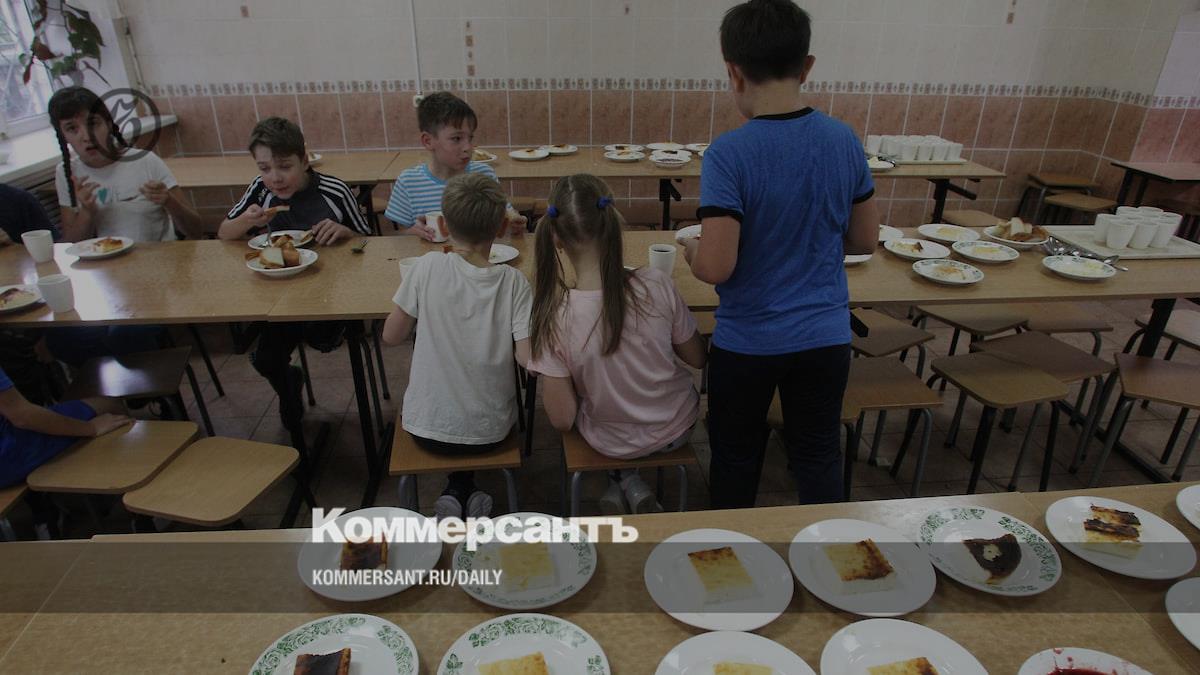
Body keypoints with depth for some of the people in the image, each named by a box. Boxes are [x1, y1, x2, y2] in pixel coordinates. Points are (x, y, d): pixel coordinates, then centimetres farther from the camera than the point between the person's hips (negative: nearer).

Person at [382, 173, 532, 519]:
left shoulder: (428, 267, -15)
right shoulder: (512, 282, -14)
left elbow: (391, 336, -5)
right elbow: (527, 358, -16)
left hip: (428, 430, 0)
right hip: (490, 432, 0)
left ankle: (457, 495, 17)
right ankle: (465, 494, 21)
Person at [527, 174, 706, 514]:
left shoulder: (553, 316, -26)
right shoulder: (656, 286, -24)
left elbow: (562, 420, -18)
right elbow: (697, 358, -8)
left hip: (612, 444, 0)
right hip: (678, 428, 0)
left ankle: (622, 480, 29)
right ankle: (633, 486, 30)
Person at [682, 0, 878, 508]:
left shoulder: (728, 154, -20)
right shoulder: (844, 140, -5)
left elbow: (715, 267, -23)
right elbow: (865, 240, 4)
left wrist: (690, 249, -2)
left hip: (748, 342, -3)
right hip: (825, 335, 3)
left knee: (736, 459, 20)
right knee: (819, 457, 21)